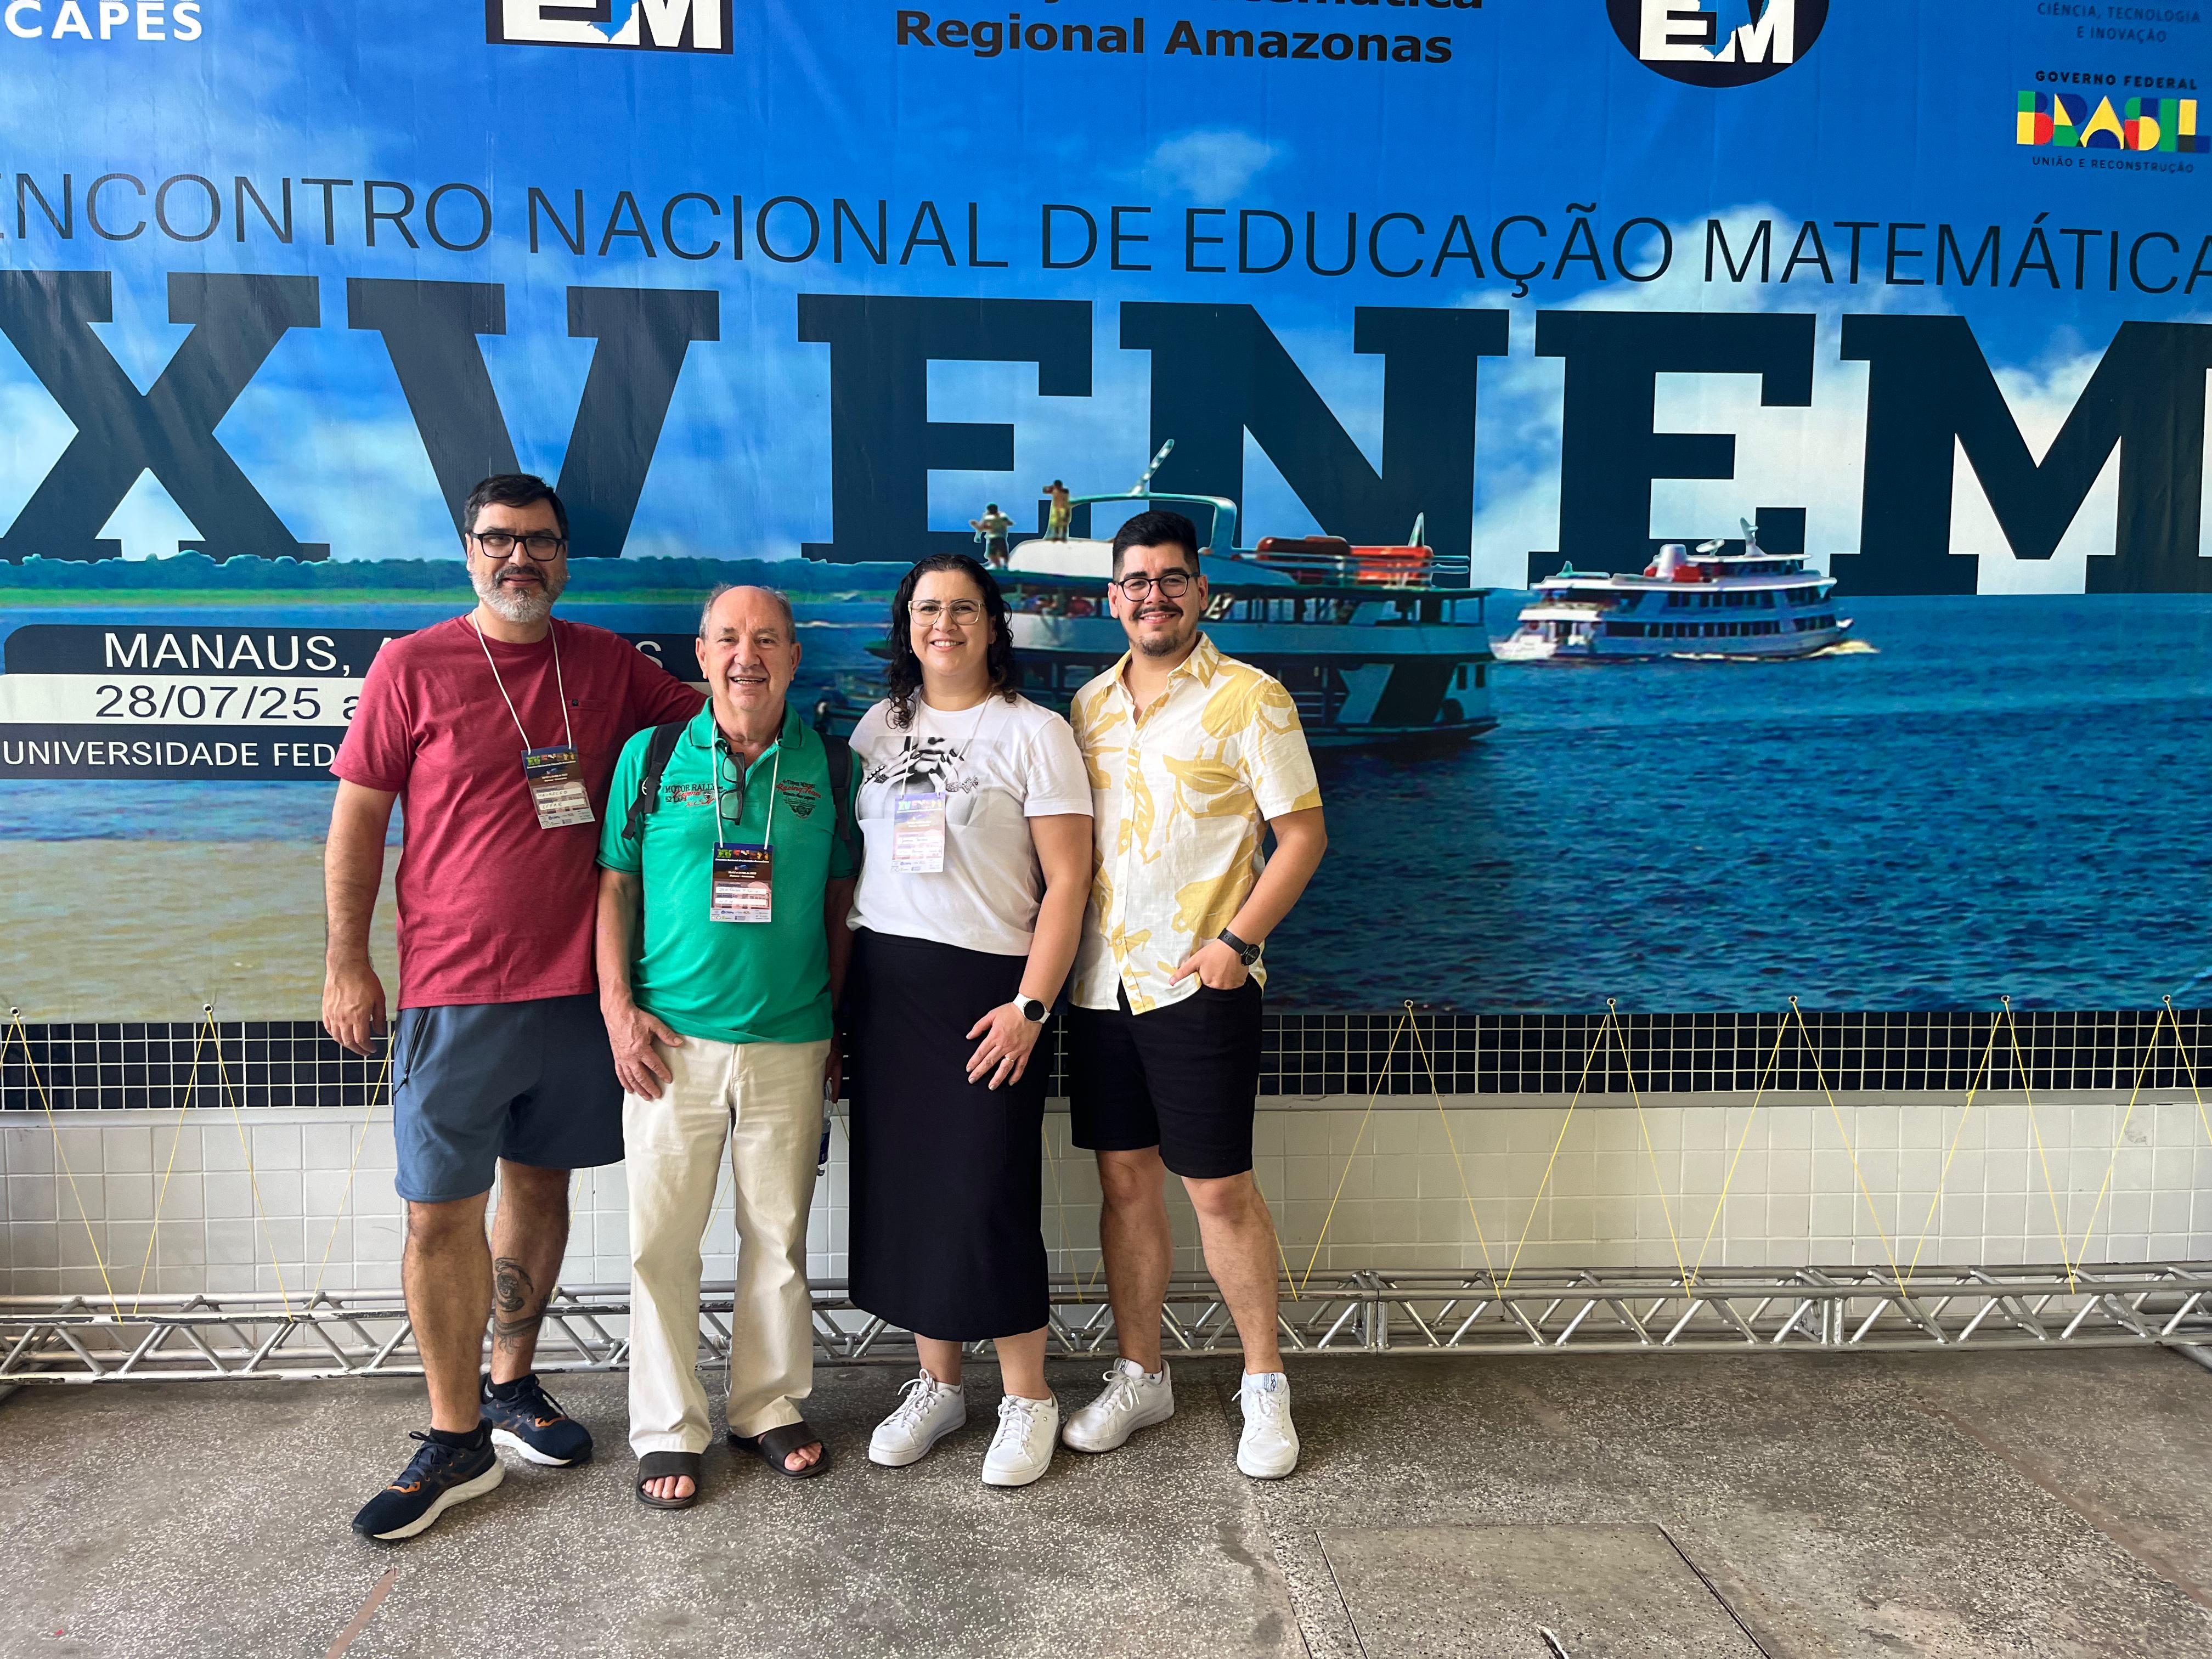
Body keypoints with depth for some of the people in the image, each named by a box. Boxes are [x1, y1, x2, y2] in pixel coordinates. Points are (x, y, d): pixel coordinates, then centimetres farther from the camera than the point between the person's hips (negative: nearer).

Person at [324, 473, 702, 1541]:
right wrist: (346, 962, -3)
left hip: (577, 986, 3)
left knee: (540, 1185, 14)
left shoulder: (607, 663, 7)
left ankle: (511, 1385, 32)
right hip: (452, 992, -3)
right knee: (441, 1210, 0)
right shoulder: (412, 668, -1)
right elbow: (358, 820, 0)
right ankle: (457, 1441, 15)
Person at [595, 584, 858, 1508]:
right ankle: (668, 1431, 19)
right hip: (672, 1040, -1)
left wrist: (837, 1024, 8)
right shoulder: (652, 757, 2)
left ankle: (769, 1408, 27)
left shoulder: (826, 766, 4)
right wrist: (618, 1007, -5)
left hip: (791, 1043, 1)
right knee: (662, 1240, 4)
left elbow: (841, 901, 10)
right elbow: (615, 885, 4)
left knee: (779, 1236, 10)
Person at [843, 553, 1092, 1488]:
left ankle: (1027, 1399, 13)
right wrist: (837, 988, 8)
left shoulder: (1033, 732, -3)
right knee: (901, 1188, 8)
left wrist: (1031, 1006, -14)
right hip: (883, 983, 5)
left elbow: (1066, 881, -7)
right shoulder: (878, 728, 12)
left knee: (987, 1194, -4)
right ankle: (936, 1384, 24)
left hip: (985, 986, -5)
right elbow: (850, 860, 15)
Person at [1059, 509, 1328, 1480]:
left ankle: (1265, 1386, 19)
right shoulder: (1089, 705, 12)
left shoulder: (1249, 699, -5)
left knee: (1219, 1188, 1)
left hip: (1199, 985, -5)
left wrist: (1238, 940, -15)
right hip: (1101, 981, 5)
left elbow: (1304, 833, -7)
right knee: (1125, 1181, 12)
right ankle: (1139, 1376, 27)